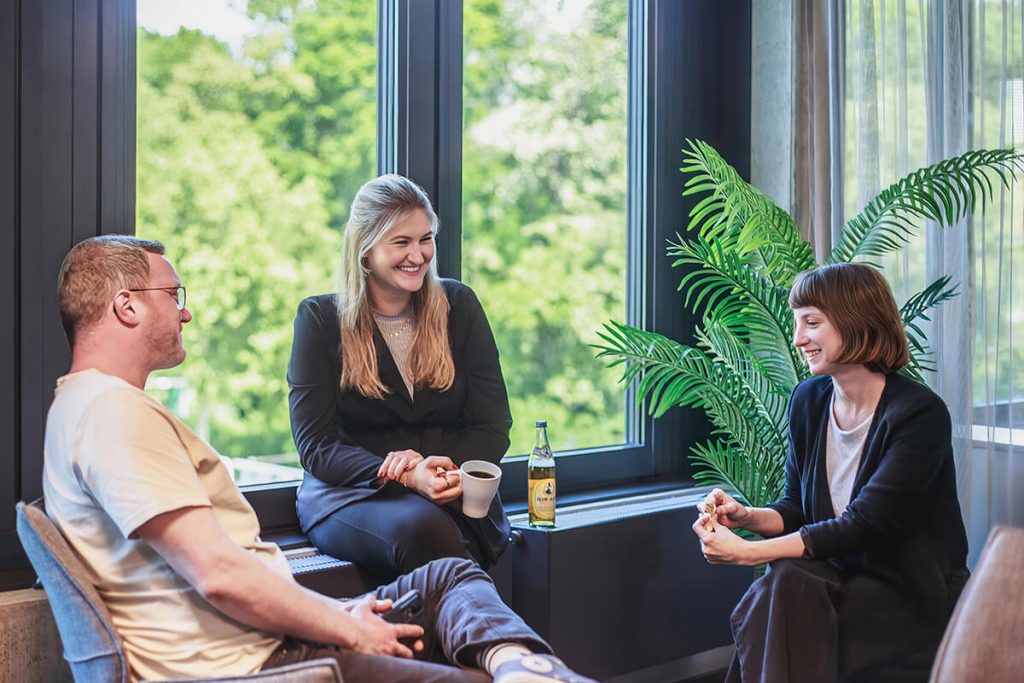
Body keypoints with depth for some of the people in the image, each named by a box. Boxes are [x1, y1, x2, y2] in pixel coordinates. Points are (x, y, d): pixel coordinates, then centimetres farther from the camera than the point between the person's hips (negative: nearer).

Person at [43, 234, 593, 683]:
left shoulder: (101, 407, 21)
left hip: (261, 639, 11)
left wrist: (335, 613, 9)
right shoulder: (113, 411, -14)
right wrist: (349, 632, -10)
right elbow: (221, 574, -23)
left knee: (451, 575, 9)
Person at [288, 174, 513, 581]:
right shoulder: (319, 319, 2)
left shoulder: (459, 306, 9)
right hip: (349, 494, -1)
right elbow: (314, 446, -5)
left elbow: (492, 428, 7)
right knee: (422, 527, -36)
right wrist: (407, 478, -21)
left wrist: (440, 467, -16)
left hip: (454, 497, 2)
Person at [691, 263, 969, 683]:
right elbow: (796, 507, 10)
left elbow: (863, 524, -22)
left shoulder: (919, 413, -17)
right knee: (781, 584, -28)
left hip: (914, 597, -5)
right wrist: (747, 517, -13)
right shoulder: (808, 400, 3)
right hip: (841, 576, 5)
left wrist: (748, 552, -26)